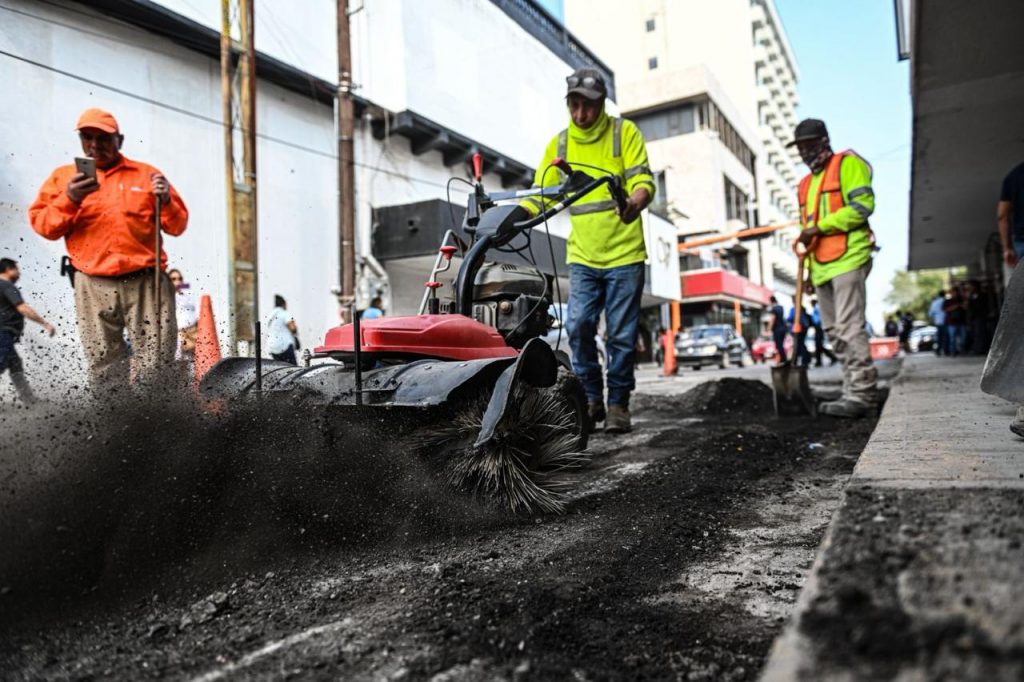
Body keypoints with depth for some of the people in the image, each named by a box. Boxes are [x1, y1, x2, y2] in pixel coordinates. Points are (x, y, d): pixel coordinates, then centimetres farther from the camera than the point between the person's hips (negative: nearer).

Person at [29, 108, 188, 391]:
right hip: (94, 285, 1)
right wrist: (69, 200, -9)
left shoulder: (146, 174, 13)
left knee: (157, 357, -3)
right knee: (103, 362, 3)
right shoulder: (64, 176, 15)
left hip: (146, 281, -1)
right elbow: (41, 225, 7)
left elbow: (177, 226, 11)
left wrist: (166, 201, -9)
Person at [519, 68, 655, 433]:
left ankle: (617, 403, 15)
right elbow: (539, 195, 5)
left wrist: (636, 201, -33)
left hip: (624, 253, -2)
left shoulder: (624, 132, 1)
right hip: (581, 256, 2)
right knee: (579, 326, -7)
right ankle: (591, 398, 11)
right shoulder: (559, 143, 8)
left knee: (621, 334, 1)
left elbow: (643, 178, -10)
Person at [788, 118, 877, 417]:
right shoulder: (805, 184, 24)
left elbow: (862, 205, -11)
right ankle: (855, 392, 12)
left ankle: (862, 393, -12)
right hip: (822, 267, 8)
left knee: (849, 328, -14)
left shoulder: (848, 164, 2)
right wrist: (810, 267, 21)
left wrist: (819, 227, -15)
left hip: (848, 258, -8)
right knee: (835, 332, 7)